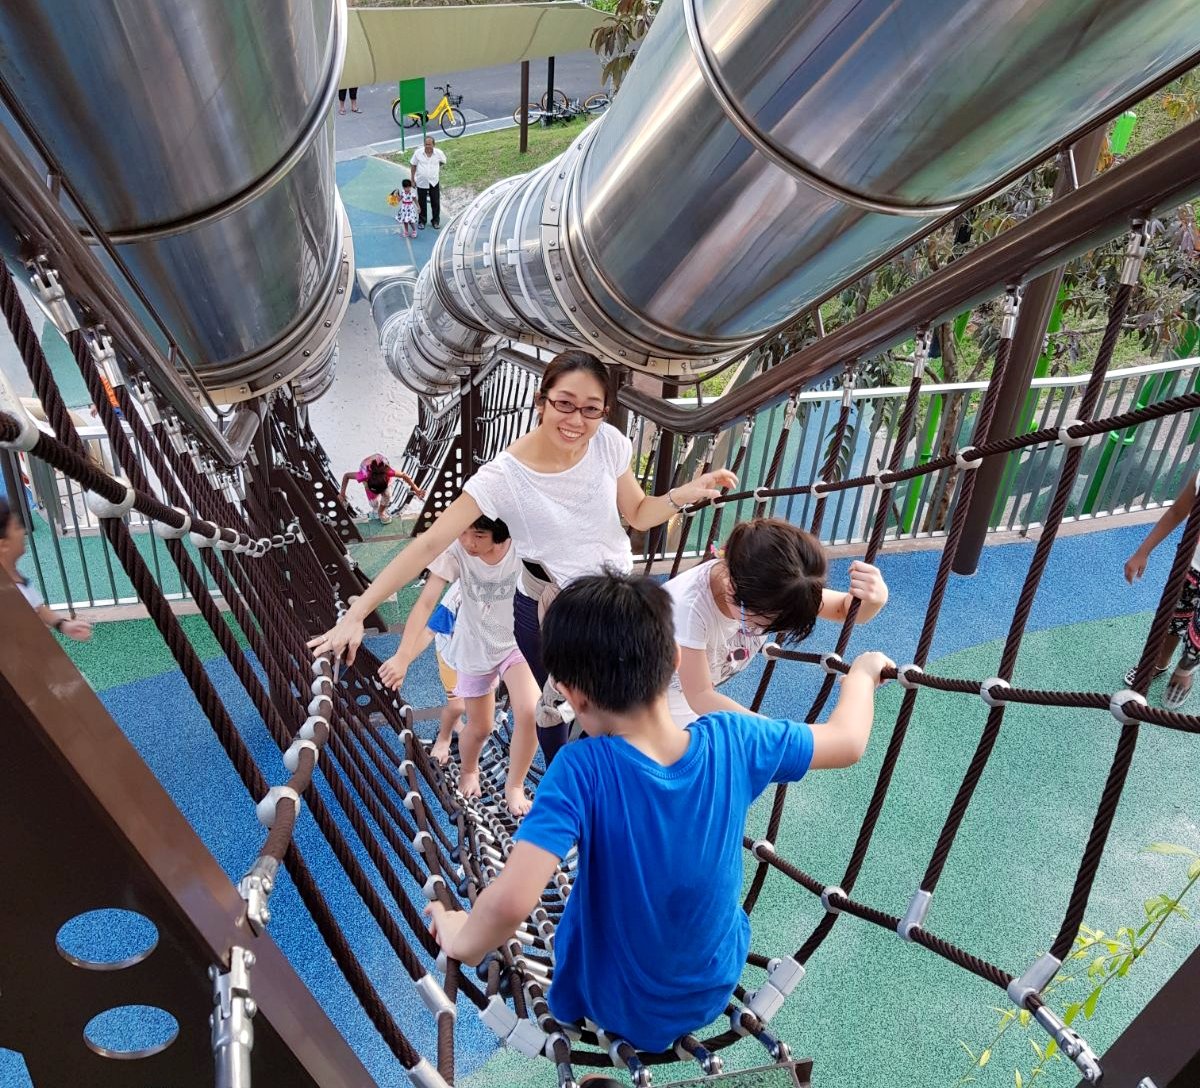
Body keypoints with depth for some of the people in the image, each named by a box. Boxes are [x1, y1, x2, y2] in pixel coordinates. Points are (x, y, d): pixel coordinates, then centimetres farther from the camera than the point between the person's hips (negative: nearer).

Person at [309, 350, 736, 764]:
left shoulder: (609, 443, -18)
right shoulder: (504, 477, -29)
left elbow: (638, 514, -2)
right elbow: (429, 544, -29)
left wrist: (683, 494, -23)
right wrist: (355, 615, -33)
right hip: (545, 611, -2)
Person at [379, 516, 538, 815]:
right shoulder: (454, 551, -27)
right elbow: (426, 602, -31)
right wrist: (403, 656, -39)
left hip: (517, 642, 0)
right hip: (475, 648, 1)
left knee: (530, 712, -20)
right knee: (480, 727, 12)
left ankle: (514, 786, 7)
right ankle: (469, 771, 49)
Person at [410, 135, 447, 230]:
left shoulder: (439, 153, -11)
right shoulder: (418, 152, -12)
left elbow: (443, 162, 12)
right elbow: (413, 166, -1)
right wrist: (412, 179, 1)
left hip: (434, 182, 1)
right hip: (421, 182, -1)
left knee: (436, 203, 10)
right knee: (422, 203, 10)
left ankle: (436, 221, 28)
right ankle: (421, 221, 27)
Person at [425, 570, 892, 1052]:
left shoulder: (581, 770, -34)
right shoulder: (733, 741, -23)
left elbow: (511, 902, -41)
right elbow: (848, 742, -8)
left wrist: (462, 942, -20)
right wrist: (862, 672, 11)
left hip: (620, 1008, -2)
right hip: (717, 986, 2)